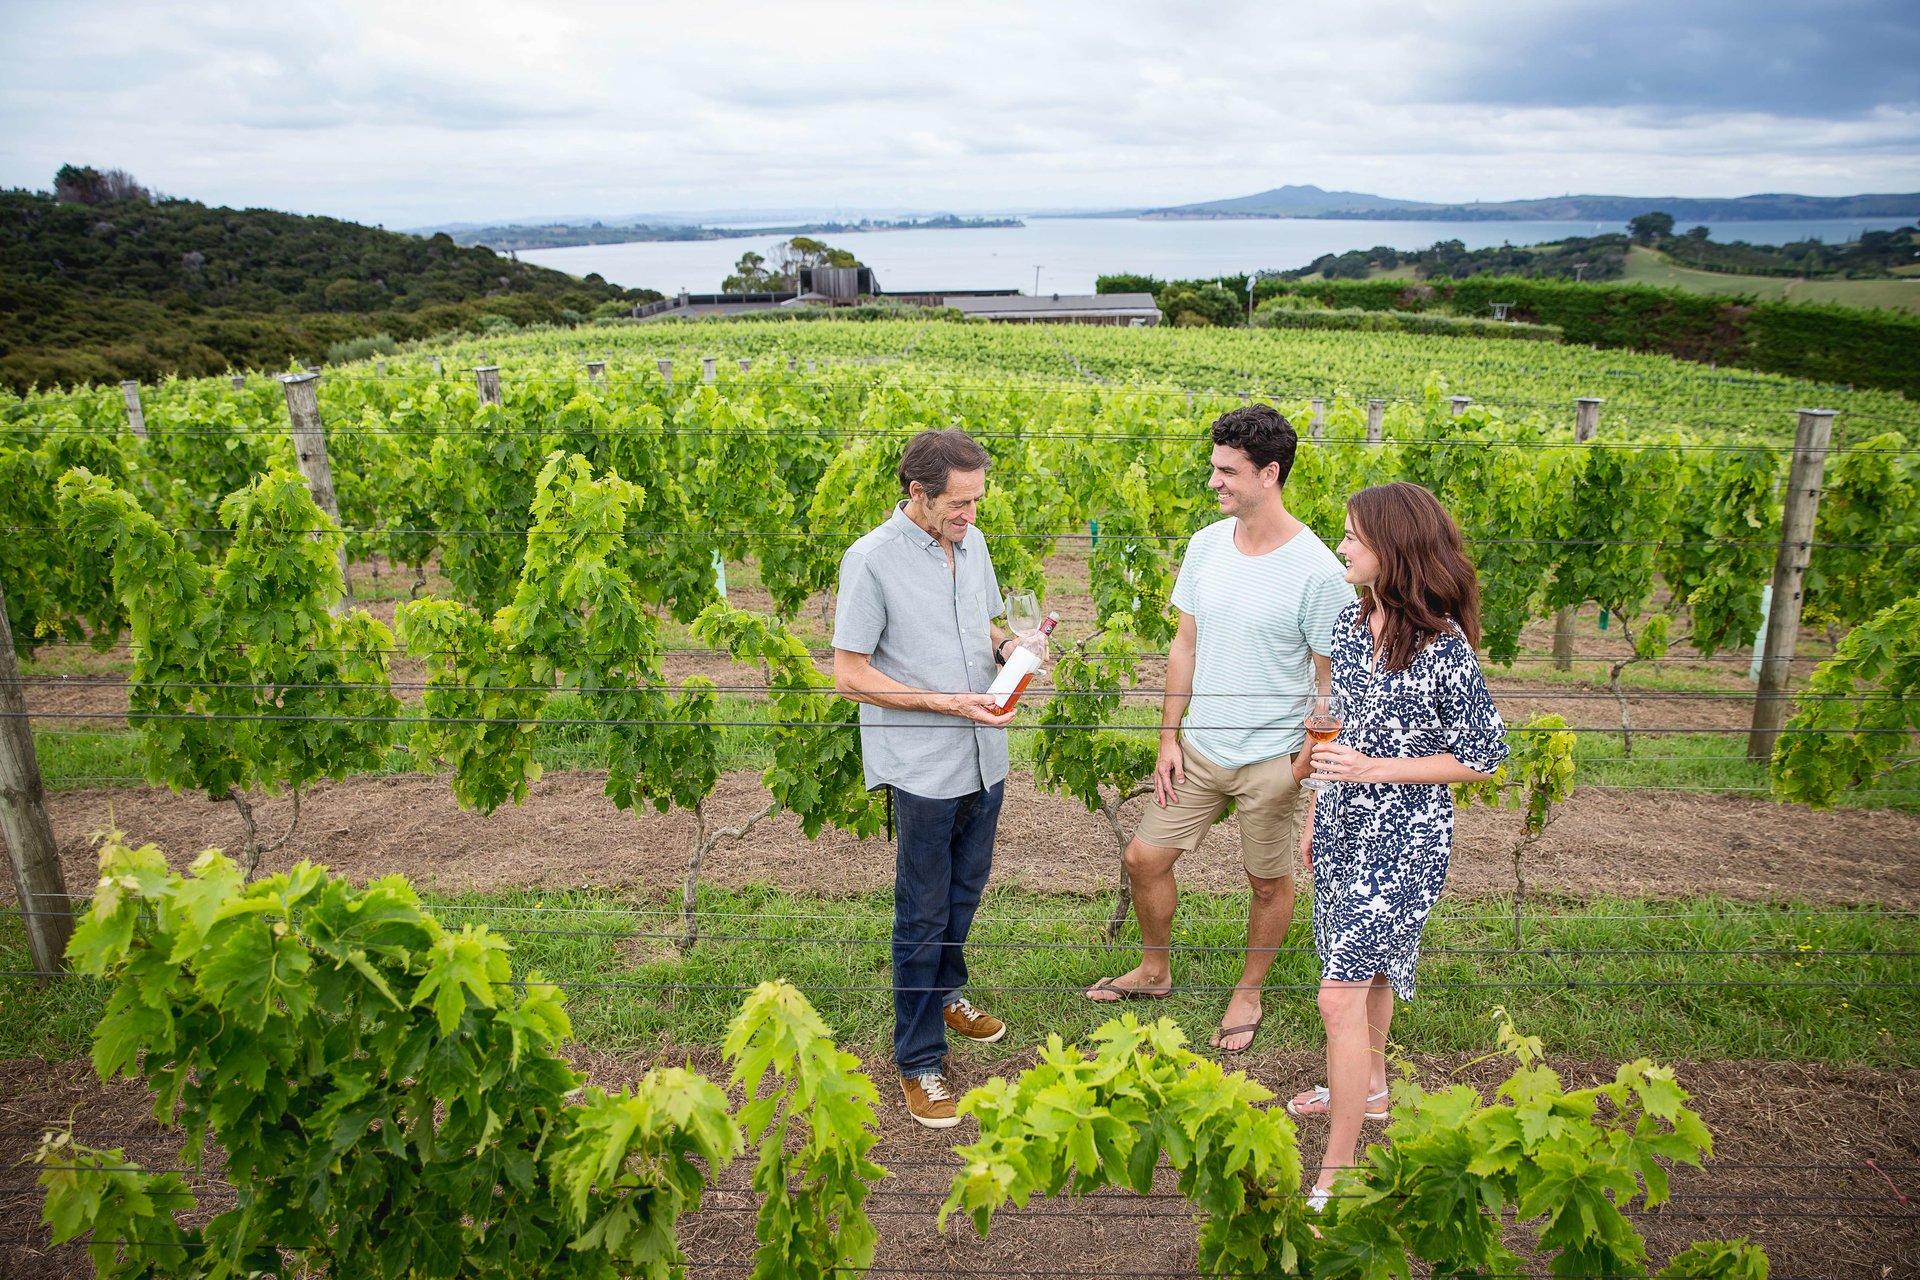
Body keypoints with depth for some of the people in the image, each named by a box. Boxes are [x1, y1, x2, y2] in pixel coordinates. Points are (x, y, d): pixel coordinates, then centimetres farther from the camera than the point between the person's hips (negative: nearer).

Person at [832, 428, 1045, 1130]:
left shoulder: (972, 543, 4)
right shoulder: (871, 560, -16)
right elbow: (849, 675, -15)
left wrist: (1008, 643, -5)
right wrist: (950, 703, -21)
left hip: (984, 757, 7)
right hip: (922, 768, -6)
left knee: (964, 892, 22)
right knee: (923, 914, 6)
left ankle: (944, 991, 48)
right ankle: (919, 1060, 21)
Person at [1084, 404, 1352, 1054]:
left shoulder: (1318, 571, -18)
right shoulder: (1205, 545, -2)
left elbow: (1333, 680, -11)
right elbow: (1186, 645, 6)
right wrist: (1169, 739, 5)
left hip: (1272, 759, -5)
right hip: (1200, 749, 5)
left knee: (1269, 883, 13)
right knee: (1145, 858, 11)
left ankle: (1249, 991, 38)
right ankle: (1154, 971, 36)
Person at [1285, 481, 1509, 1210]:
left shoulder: (1443, 649, -21)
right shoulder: (1353, 620, 1)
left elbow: (1484, 757, -13)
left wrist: (1373, 769, -20)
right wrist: (1316, 814, 15)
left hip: (1403, 842, -7)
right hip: (1345, 825, 7)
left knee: (1340, 994, -7)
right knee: (1368, 968, 24)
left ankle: (1337, 1175, 5)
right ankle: (1369, 1086, 47)